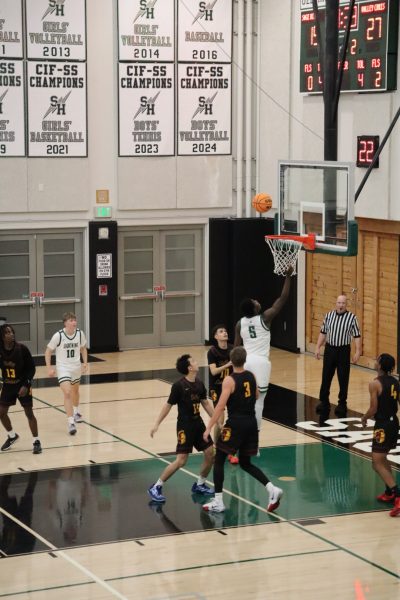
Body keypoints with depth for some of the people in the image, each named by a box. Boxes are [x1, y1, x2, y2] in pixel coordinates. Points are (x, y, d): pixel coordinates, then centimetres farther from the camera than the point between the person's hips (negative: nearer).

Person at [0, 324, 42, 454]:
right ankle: (12, 436, 31)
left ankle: (36, 441, 9)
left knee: (29, 413, -2)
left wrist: (26, 385, -18)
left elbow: (31, 368, -11)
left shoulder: (22, 349, -17)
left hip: (22, 385, -3)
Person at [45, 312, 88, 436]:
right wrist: (49, 368, -15)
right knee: (67, 393, -20)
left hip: (76, 367, 5)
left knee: (75, 391, 25)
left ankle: (76, 412, 52)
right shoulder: (58, 336, -19)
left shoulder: (80, 333, -8)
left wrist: (85, 362, -1)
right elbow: (48, 351, -9)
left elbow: (83, 348, 10)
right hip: (63, 368, -5)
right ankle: (71, 423, -21)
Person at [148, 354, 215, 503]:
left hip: (198, 423, 7)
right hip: (185, 425, -7)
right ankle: (156, 487, 0)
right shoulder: (179, 385, -16)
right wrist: (157, 424, -11)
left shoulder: (199, 384, 3)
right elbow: (168, 405, -11)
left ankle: (199, 485, 25)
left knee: (210, 453, 5)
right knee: (181, 460, -12)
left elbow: (206, 403, 15)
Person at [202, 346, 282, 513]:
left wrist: (208, 428, -15)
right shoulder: (251, 376, 4)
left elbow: (220, 407, -19)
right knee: (246, 463, 19)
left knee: (219, 460, 8)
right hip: (251, 423, 6)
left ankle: (218, 502, 5)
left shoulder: (229, 380, -14)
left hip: (236, 424, -6)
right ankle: (272, 489, 1)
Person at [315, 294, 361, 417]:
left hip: (343, 350, -3)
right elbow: (323, 333, 9)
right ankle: (324, 402, 20)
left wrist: (357, 352, -11)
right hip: (329, 349, 3)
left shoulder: (352, 318, -7)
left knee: (343, 379, 4)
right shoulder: (329, 315, 2)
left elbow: (357, 336, -6)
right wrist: (318, 348, 5)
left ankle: (342, 404, 16)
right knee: (326, 377, 8)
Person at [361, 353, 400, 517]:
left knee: (378, 464, -8)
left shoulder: (375, 384, -15)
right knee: (382, 458, 27)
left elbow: (373, 409, -15)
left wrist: (364, 418, 4)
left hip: (382, 425, -8)